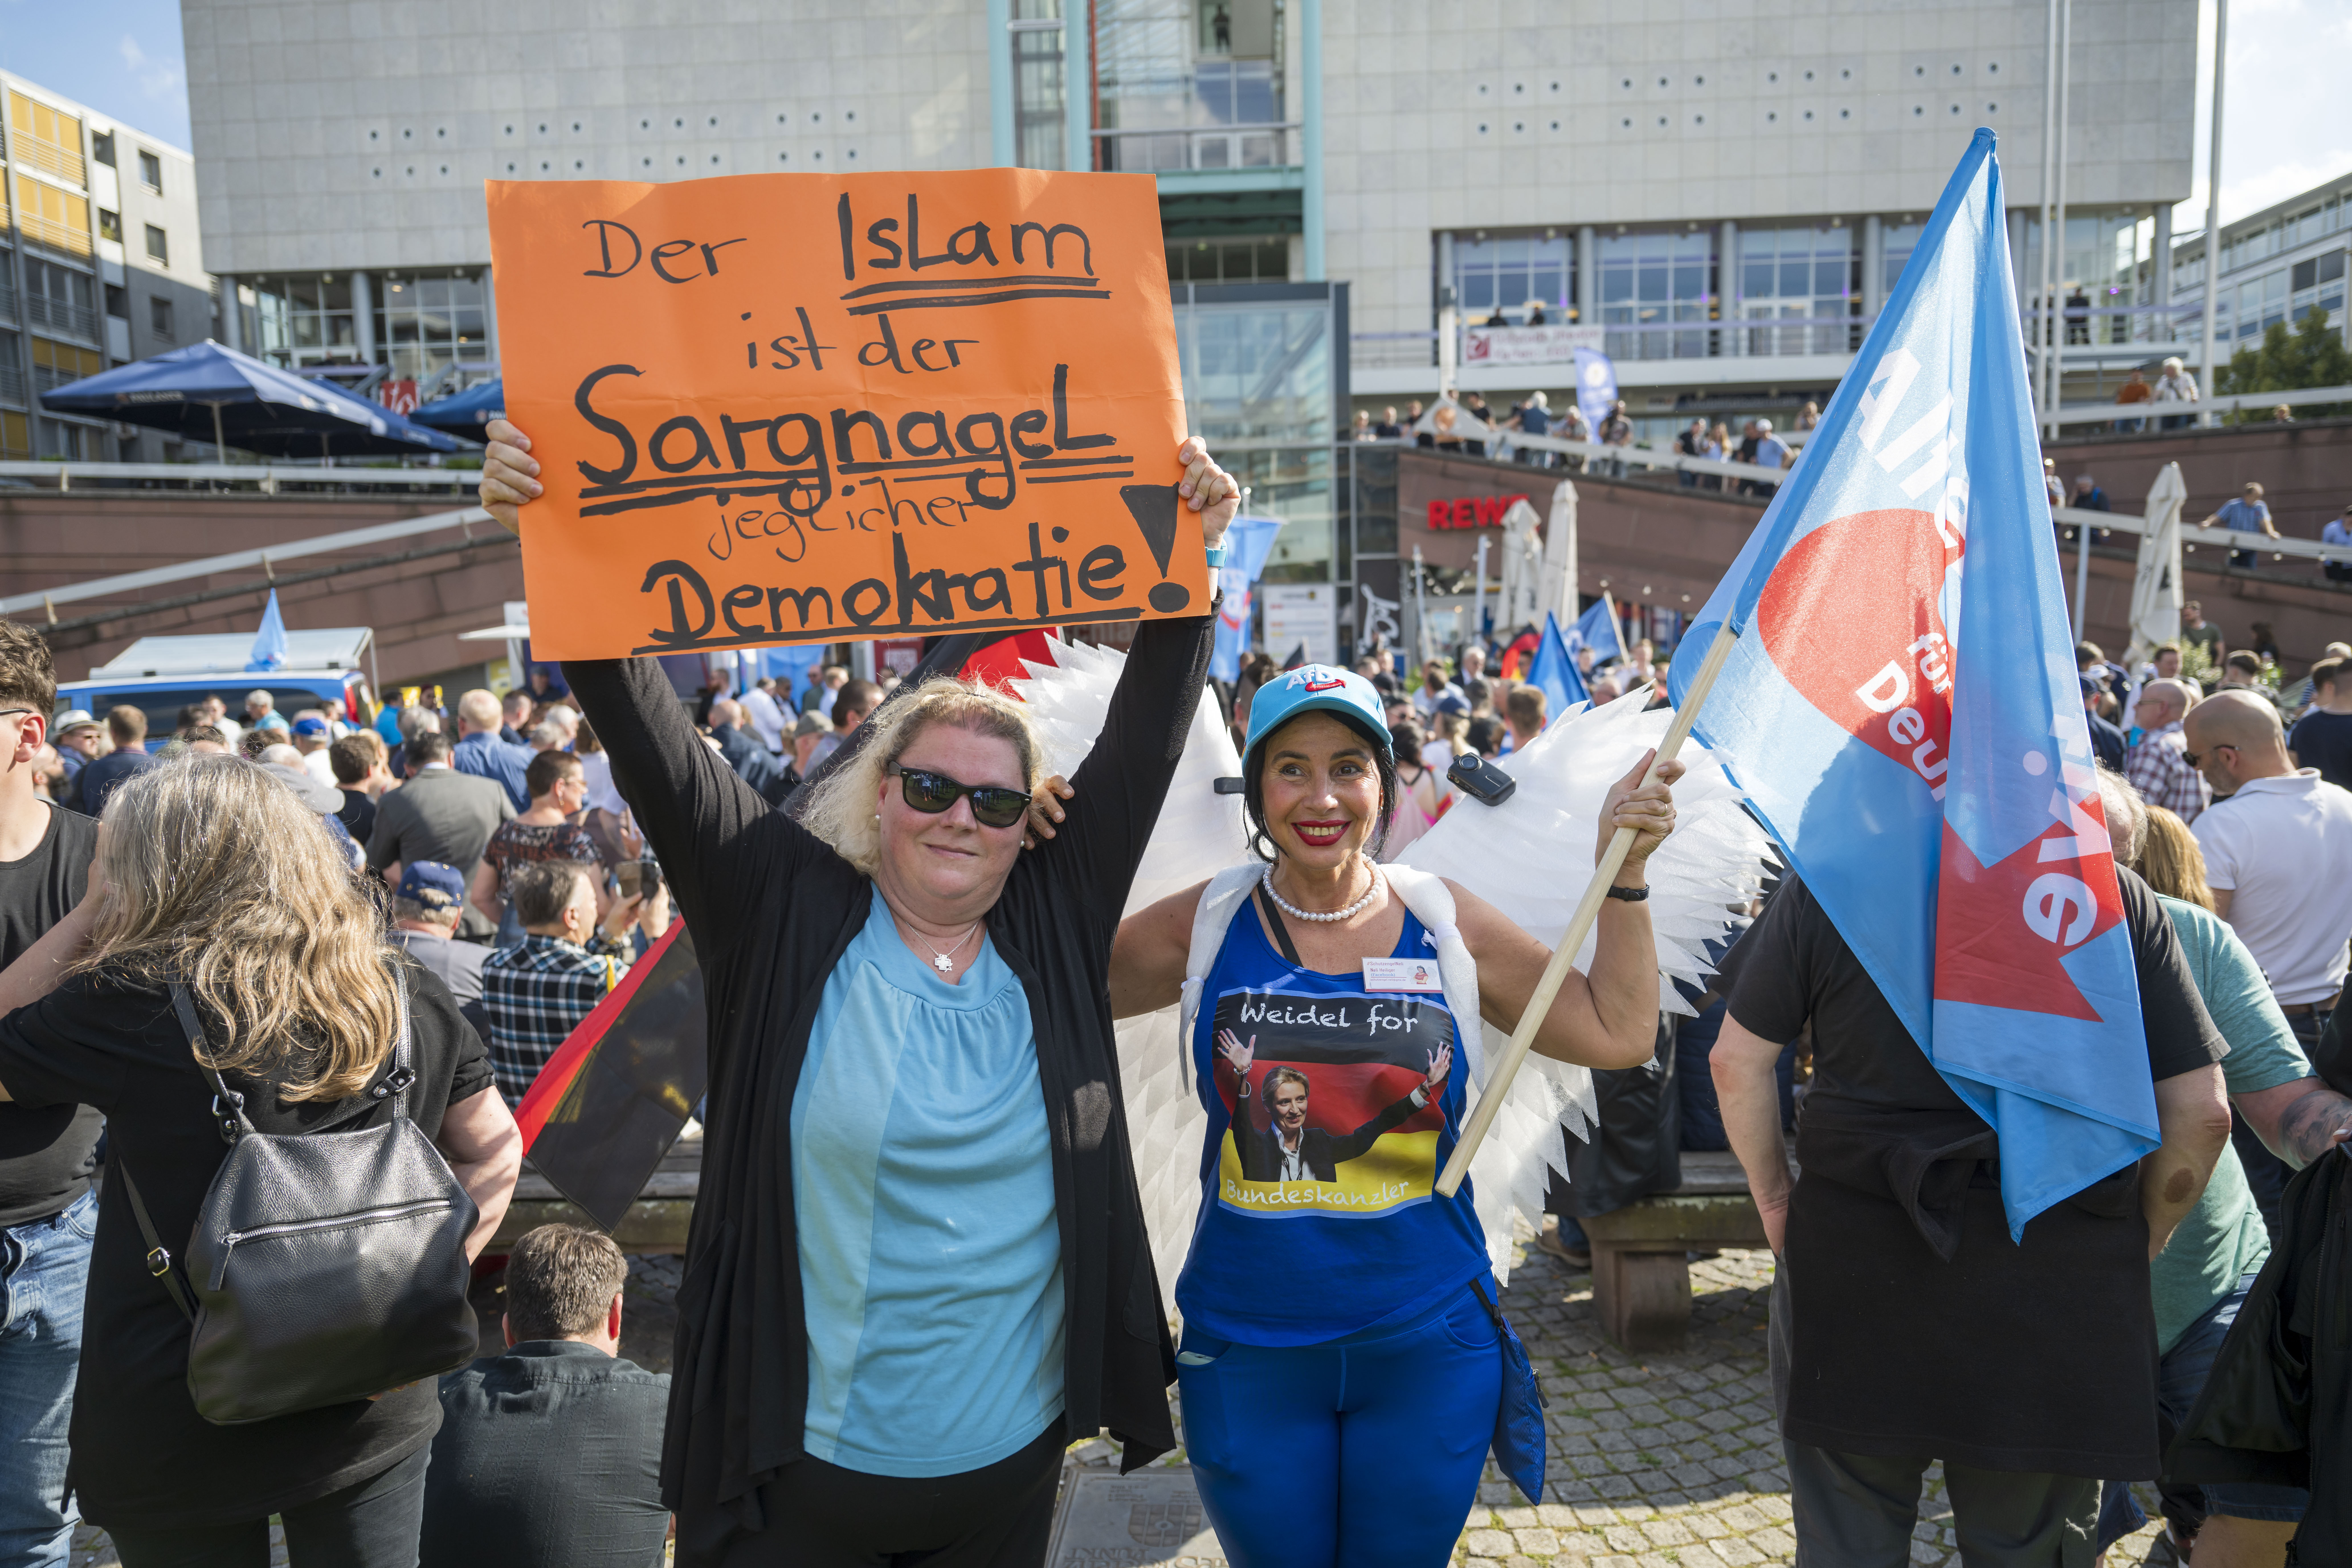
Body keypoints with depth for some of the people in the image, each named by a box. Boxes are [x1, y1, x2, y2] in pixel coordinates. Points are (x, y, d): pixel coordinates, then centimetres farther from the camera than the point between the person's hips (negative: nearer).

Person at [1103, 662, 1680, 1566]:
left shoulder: (1447, 925, -4)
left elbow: (1619, 1032, 2)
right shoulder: (1206, 926, -6)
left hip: (1427, 1345, 1)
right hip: (1247, 1349, 0)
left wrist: (1624, 878, -6)